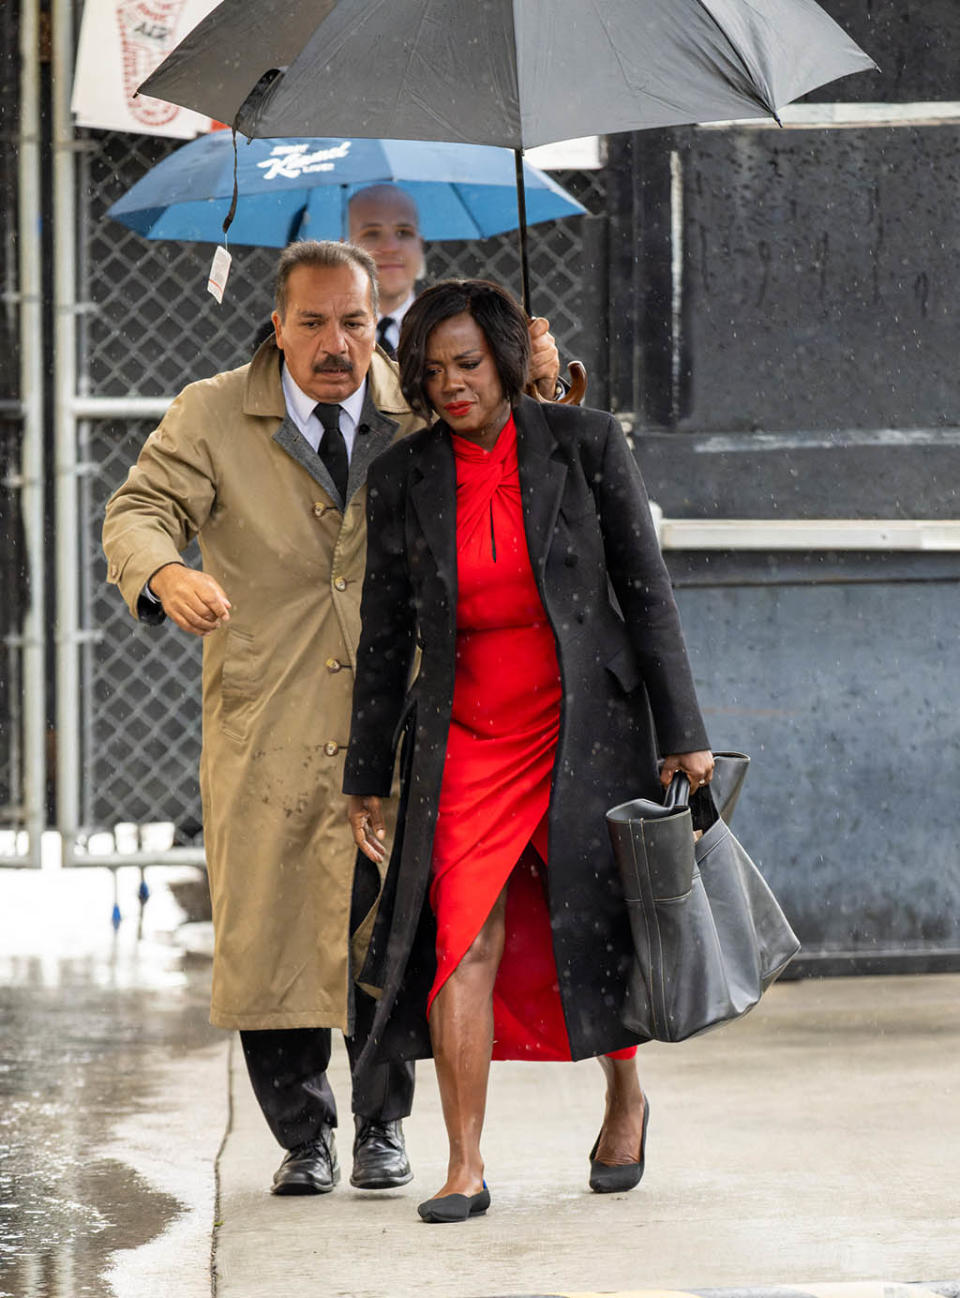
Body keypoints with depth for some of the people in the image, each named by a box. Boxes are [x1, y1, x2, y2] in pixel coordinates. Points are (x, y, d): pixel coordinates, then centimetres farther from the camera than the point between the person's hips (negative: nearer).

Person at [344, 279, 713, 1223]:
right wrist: (366, 776, 10)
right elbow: (386, 636, 9)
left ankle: (624, 1100, 33)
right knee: (462, 942, -11)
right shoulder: (402, 479, 2)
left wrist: (682, 736, -3)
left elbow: (645, 592, 0)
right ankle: (465, 1169, -8)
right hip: (467, 741, 1)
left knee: (593, 933, 5)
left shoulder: (585, 445, -4)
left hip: (585, 728, -1)